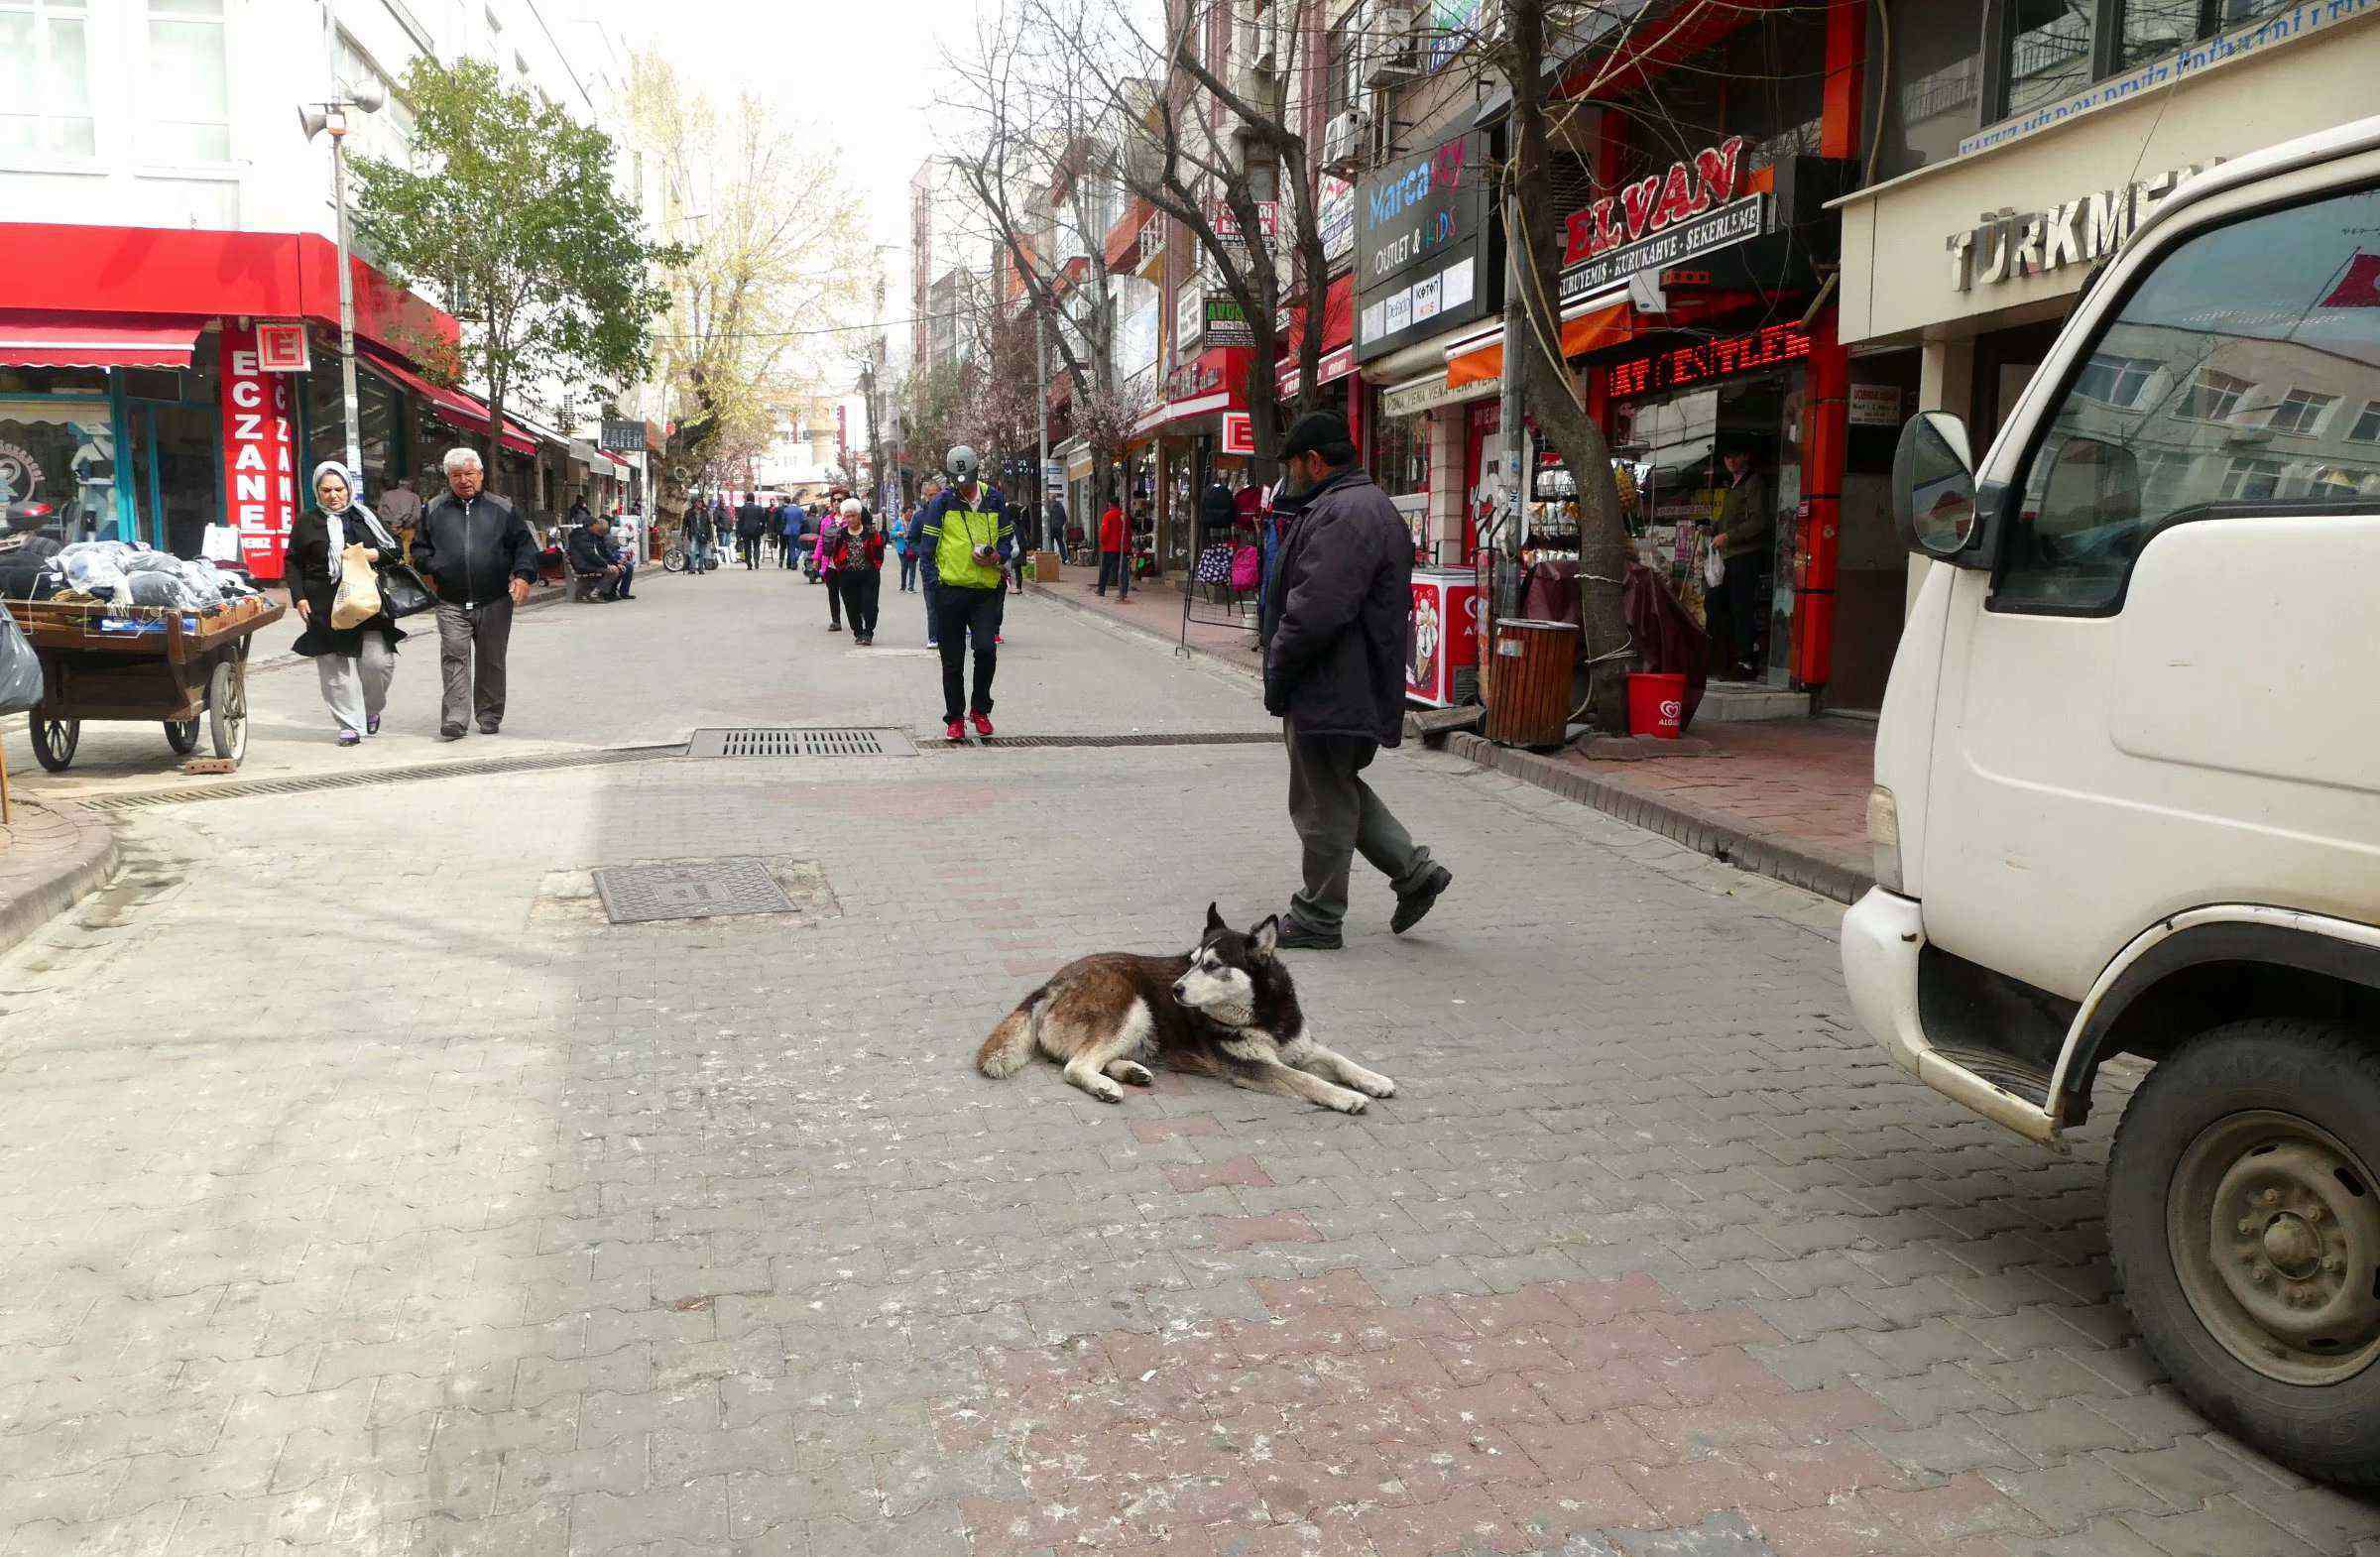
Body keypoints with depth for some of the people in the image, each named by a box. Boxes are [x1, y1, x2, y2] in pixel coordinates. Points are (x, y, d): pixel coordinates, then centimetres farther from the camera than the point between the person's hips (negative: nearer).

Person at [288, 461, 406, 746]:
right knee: (337, 668, -3)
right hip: (326, 607, -1)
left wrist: (372, 554, -5)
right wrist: (300, 598, -2)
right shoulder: (307, 522, 8)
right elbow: (293, 563, 9)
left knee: (378, 661, -6)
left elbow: (394, 549, 15)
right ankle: (350, 725, 4)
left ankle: (371, 708, 22)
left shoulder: (364, 517, 13)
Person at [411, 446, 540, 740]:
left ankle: (489, 716, 21)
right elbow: (419, 547, 18)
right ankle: (454, 718, -12)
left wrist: (523, 575, -7)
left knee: (491, 661, 8)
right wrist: (430, 568, -1)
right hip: (451, 604, 0)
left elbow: (525, 544, 8)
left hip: (495, 603, 0)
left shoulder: (502, 509, 7)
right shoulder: (434, 511, 10)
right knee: (454, 658, -10)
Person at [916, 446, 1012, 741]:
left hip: (985, 591, 1)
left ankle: (979, 709, 8)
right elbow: (927, 548, 1)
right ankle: (954, 719, 18)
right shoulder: (941, 503, 0)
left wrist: (996, 557, -6)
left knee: (986, 649, -14)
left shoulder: (995, 501, 7)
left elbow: (1008, 538, 15)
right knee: (952, 660, 5)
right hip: (950, 589, -1)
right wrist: (933, 585, -7)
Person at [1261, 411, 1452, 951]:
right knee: (1340, 792, 22)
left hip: (1328, 693, -11)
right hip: (1358, 689, 11)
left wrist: (1277, 674, -14)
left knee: (1324, 805, 1)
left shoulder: (1342, 515, -20)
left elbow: (1314, 611, -29)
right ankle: (1414, 870, 21)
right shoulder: (1373, 505, 16)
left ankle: (1317, 919, 13)